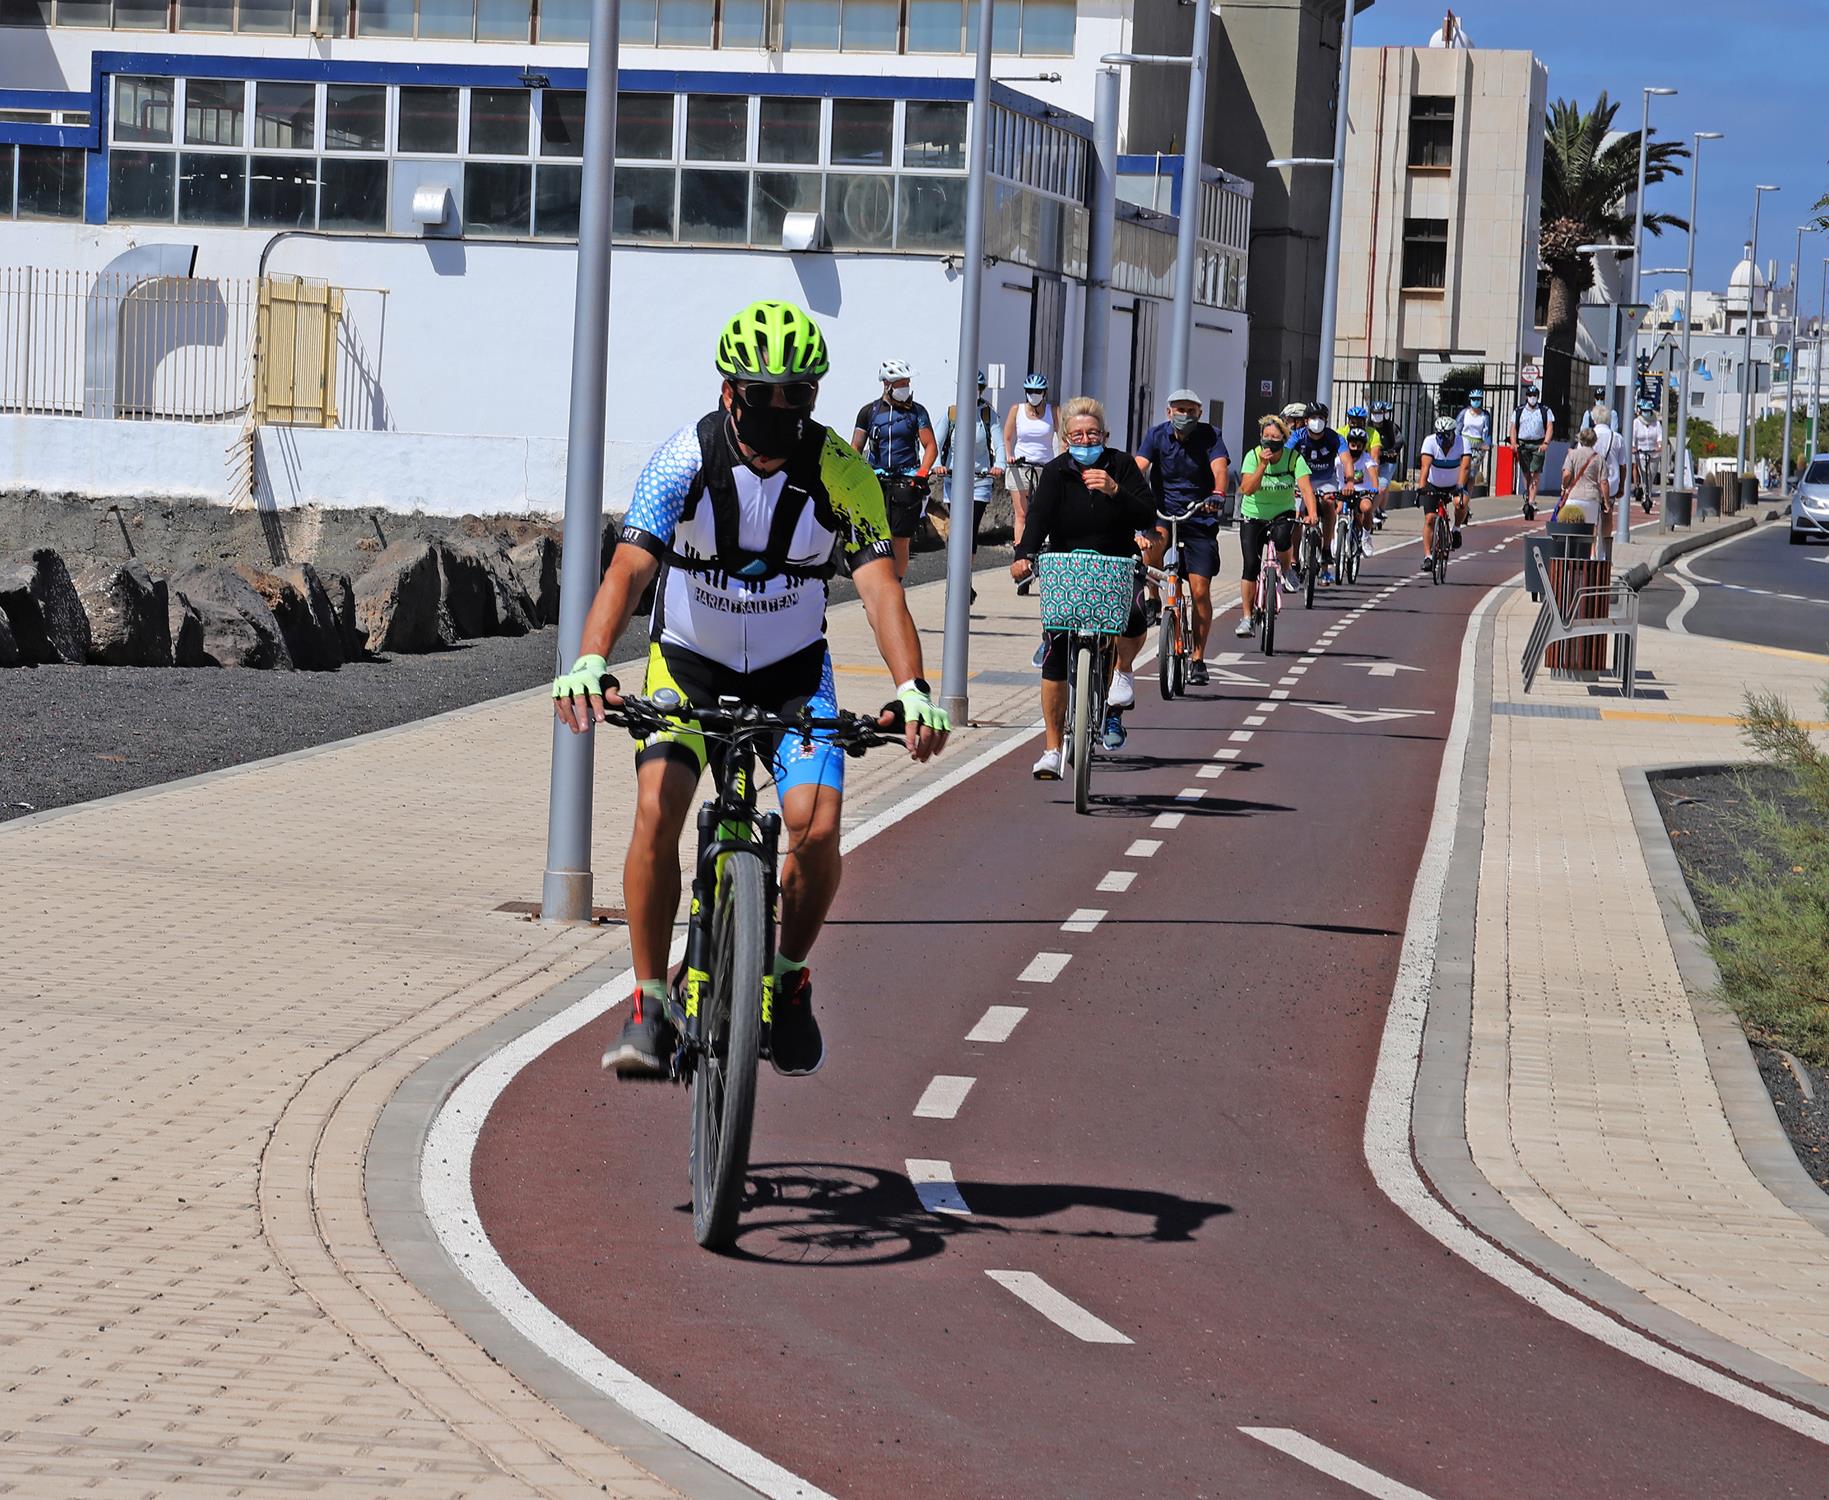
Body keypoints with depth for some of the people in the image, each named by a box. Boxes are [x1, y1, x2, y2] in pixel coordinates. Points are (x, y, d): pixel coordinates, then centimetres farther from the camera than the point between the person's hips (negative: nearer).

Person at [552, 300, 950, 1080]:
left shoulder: (842, 474, -17)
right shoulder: (684, 459, -20)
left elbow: (880, 585, -24)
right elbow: (628, 568, -28)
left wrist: (912, 688, -40)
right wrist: (588, 664, -45)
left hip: (792, 670, 1)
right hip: (688, 663, 0)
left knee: (816, 828, -19)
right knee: (656, 812, -22)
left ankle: (789, 977, 9)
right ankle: (650, 1003, -9)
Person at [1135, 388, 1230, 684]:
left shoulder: (1210, 436, -6)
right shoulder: (1157, 435, -3)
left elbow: (1220, 468, -22)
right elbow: (1139, 467, -17)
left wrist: (1218, 495, -44)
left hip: (1199, 518, -1)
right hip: (1163, 512, 1)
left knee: (1200, 591, -6)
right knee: (1155, 537, -36)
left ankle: (1198, 660, 7)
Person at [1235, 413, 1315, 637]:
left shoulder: (1294, 458, -13)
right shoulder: (1253, 456, -13)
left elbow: (1306, 487, -25)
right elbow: (1247, 489, -24)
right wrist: (1263, 464, -33)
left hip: (1282, 514, -1)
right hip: (1253, 516, 1)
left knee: (1282, 538, -35)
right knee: (1250, 565, -10)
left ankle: (1288, 570, -3)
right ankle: (1246, 616, 1)